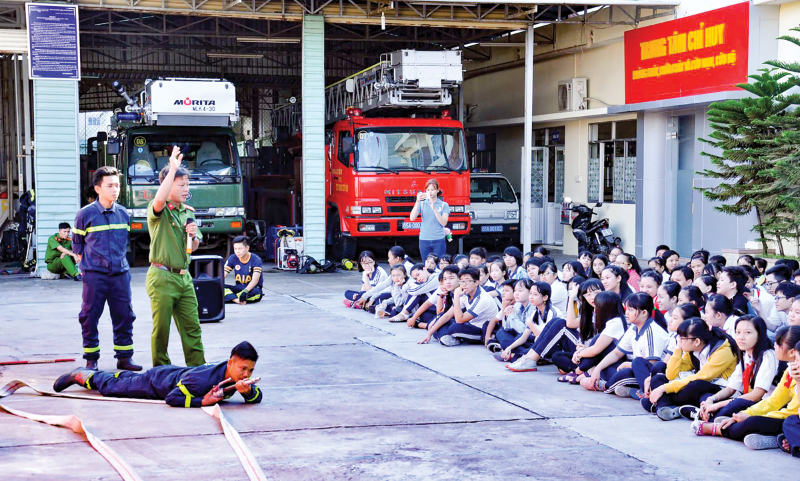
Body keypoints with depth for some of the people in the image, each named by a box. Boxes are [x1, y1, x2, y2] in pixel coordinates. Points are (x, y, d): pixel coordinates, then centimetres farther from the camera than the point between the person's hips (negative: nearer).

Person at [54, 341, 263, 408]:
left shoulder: (239, 378, -24)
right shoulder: (202, 379, -44)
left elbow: (257, 397, -17)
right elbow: (172, 399, -39)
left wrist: (247, 391, -38)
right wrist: (202, 401, -43)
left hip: (177, 373, 6)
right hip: (158, 381, -6)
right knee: (110, 386, 16)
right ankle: (82, 375, 38)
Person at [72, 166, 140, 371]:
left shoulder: (123, 213, 7)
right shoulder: (85, 214, -4)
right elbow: (77, 242, 8)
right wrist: (86, 262, 3)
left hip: (120, 273, 4)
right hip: (94, 275, -3)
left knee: (124, 315, 5)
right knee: (90, 316, 1)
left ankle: (124, 357, 15)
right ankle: (91, 359, 11)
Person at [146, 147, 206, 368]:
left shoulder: (188, 212, 16)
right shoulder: (158, 210, -6)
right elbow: (160, 199, -32)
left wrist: (193, 235, -3)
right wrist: (173, 168, -32)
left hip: (183, 276, 6)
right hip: (162, 277, -6)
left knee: (192, 327, 5)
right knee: (161, 328, 0)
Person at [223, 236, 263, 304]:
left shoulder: (256, 260, -13)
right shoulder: (232, 258, 0)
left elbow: (255, 280, -24)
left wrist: (245, 291, -41)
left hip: (252, 288, -4)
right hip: (239, 288, 4)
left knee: (256, 293, -41)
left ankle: (230, 297, -33)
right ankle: (237, 300, -44)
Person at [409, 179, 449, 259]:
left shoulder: (443, 205, 4)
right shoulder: (422, 204, 6)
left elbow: (444, 223, -8)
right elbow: (412, 218, -6)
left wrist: (434, 208, -18)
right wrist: (417, 202, -16)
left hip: (439, 241, -1)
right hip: (424, 240, 1)